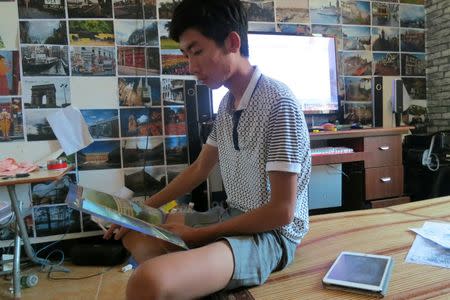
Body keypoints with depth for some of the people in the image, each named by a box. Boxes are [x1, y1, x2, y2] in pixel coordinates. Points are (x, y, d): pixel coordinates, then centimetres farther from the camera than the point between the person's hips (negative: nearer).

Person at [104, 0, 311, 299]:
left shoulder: (279, 103, -21)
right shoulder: (227, 103, 5)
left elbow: (281, 211, -21)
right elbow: (198, 170, 15)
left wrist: (198, 234, -14)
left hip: (272, 233, -8)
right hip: (232, 217, 9)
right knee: (134, 233, 17)